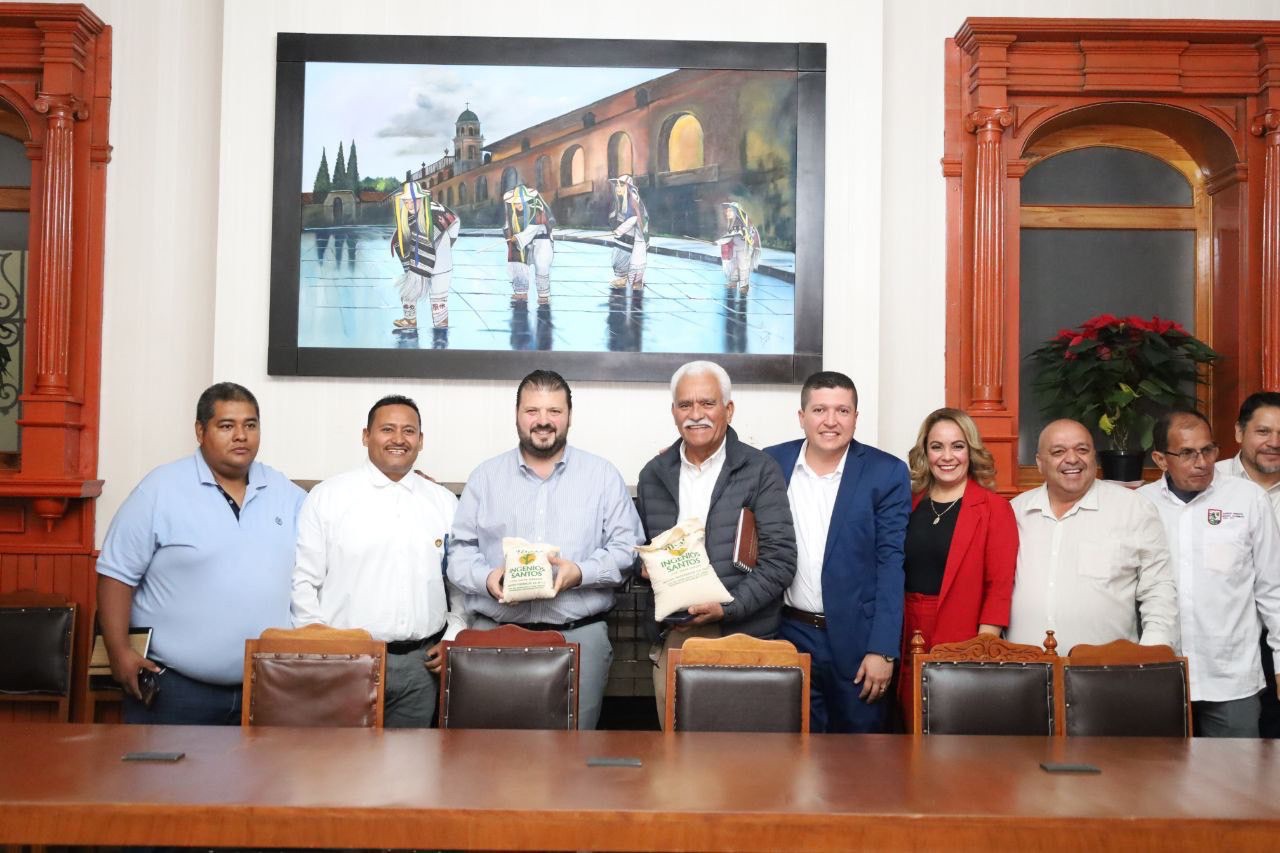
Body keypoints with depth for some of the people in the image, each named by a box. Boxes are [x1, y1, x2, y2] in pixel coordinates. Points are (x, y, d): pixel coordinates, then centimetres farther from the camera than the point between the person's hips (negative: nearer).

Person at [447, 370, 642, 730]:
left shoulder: (603, 475, 7)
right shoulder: (485, 477, 11)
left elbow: (626, 548, 3)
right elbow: (460, 550, 10)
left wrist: (581, 573, -12)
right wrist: (486, 578, -10)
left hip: (580, 635, -1)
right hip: (495, 632, 1)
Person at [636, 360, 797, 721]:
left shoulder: (760, 471, -1)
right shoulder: (653, 475, 12)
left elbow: (780, 559, -6)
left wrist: (727, 608, -15)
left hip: (742, 636, -3)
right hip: (670, 638, 3)